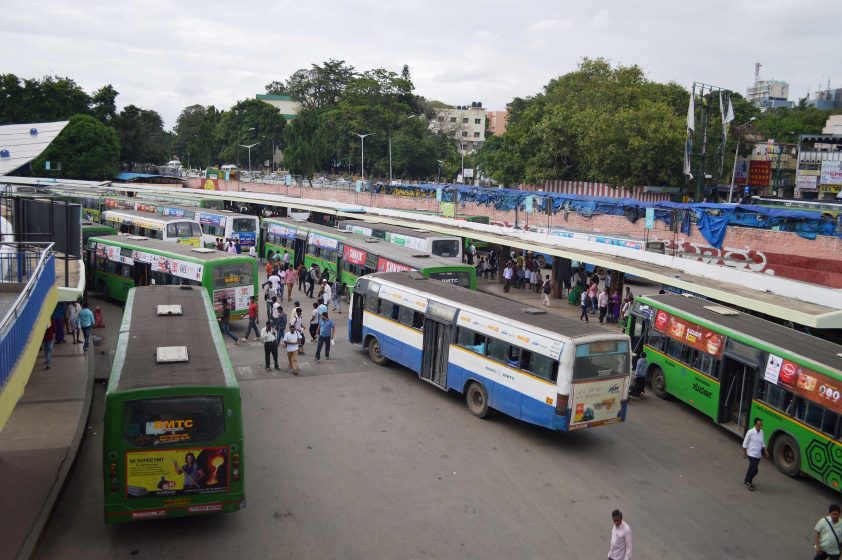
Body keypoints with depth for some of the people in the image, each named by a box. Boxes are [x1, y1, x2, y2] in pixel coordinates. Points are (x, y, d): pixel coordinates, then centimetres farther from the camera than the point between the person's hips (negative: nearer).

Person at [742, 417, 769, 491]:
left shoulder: (761, 432, 2)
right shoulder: (750, 432, -17)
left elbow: (763, 443, 15)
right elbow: (745, 443, -9)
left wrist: (765, 451, 7)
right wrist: (744, 452, -6)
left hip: (758, 455, 6)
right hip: (752, 454, -6)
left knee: (752, 468, 16)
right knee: (754, 469, -11)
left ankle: (746, 480, 34)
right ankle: (748, 482, 9)